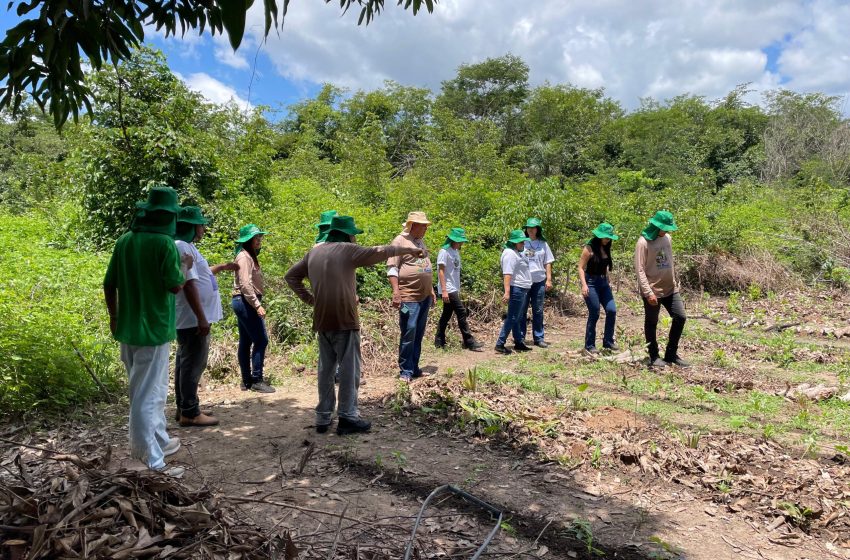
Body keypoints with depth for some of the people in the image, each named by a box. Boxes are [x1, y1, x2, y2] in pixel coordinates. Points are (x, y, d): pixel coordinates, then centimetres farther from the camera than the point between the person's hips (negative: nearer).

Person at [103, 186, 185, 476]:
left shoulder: (124, 241, 5)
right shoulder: (165, 243, -15)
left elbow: (109, 284, 9)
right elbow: (176, 286, -15)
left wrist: (114, 317, 20)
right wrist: (181, 269, 4)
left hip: (128, 327, 7)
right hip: (153, 328, -7)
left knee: (152, 389, 20)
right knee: (147, 395, -3)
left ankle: (160, 442, 34)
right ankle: (151, 464, 3)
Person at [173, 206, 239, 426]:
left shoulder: (187, 246, 15)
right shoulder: (182, 247, -18)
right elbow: (189, 284, -24)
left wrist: (223, 267, 29)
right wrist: (201, 318, -25)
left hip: (190, 318, 11)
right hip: (193, 319, -11)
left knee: (186, 363, 16)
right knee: (193, 364, -4)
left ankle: (184, 407, 26)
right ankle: (190, 413, 4)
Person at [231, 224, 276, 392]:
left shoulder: (250, 256, 17)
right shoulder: (244, 257, -13)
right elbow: (245, 284, -21)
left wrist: (256, 303, 11)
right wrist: (257, 305, -24)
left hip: (244, 303, 10)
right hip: (246, 302, -10)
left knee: (246, 342, 11)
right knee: (261, 340, -8)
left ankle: (247, 381, 17)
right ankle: (257, 380, -3)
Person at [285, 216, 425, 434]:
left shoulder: (314, 252, 12)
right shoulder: (347, 250, -8)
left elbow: (291, 276, 18)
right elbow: (380, 252, -10)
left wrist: (307, 298, 13)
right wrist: (409, 249, 0)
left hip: (322, 321, 7)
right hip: (344, 320, -7)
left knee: (326, 369, 14)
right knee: (349, 369, 2)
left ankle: (323, 418, 20)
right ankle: (347, 417, 5)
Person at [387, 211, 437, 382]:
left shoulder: (420, 241, 18)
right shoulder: (400, 241, -7)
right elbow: (392, 268, -12)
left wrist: (431, 290, 23)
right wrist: (396, 292, -20)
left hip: (425, 296, 8)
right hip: (409, 297, -8)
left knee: (419, 334, 11)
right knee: (408, 334, -6)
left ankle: (414, 368, 20)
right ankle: (405, 371, 3)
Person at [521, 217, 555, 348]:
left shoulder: (543, 244, 8)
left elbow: (547, 263, 11)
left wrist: (549, 279, 4)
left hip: (539, 281, 2)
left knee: (538, 310, 8)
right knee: (522, 310, 1)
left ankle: (539, 337, 15)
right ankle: (520, 337, 8)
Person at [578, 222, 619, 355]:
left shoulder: (606, 248, 10)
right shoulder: (589, 248, -10)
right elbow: (581, 267, -13)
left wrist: (608, 281, 17)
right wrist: (584, 285, -22)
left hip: (603, 283, 7)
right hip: (591, 283, -7)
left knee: (612, 310, -3)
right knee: (594, 315, -3)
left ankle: (608, 341, 12)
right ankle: (589, 346, 9)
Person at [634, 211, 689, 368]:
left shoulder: (667, 238, 6)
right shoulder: (643, 243, -15)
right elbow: (640, 270, -18)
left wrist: (675, 282, 17)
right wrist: (648, 292, -23)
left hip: (670, 288, 7)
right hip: (652, 291, -7)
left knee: (680, 317, 6)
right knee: (651, 323, 6)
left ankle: (671, 354, 19)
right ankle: (654, 357, 20)